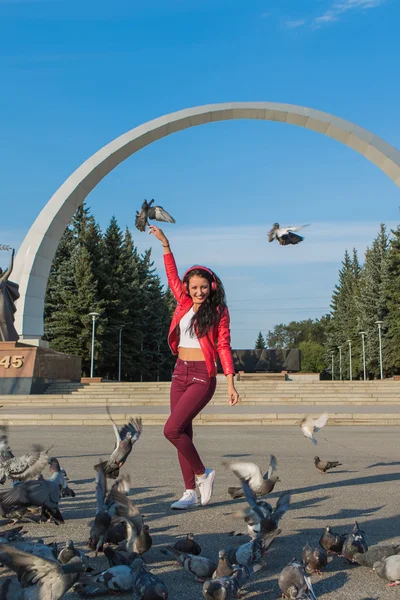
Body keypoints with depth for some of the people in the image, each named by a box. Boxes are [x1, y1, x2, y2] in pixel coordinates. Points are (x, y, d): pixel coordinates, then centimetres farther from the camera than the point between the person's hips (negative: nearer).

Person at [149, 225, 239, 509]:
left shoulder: (218, 311, -5)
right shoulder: (184, 303, 8)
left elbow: (223, 346, -8)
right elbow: (172, 275, 17)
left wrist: (231, 383, -14)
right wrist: (165, 244, 13)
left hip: (202, 376, -6)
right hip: (180, 373, 6)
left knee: (172, 429, -15)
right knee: (183, 433, 6)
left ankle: (202, 474, 6)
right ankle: (191, 492, 14)